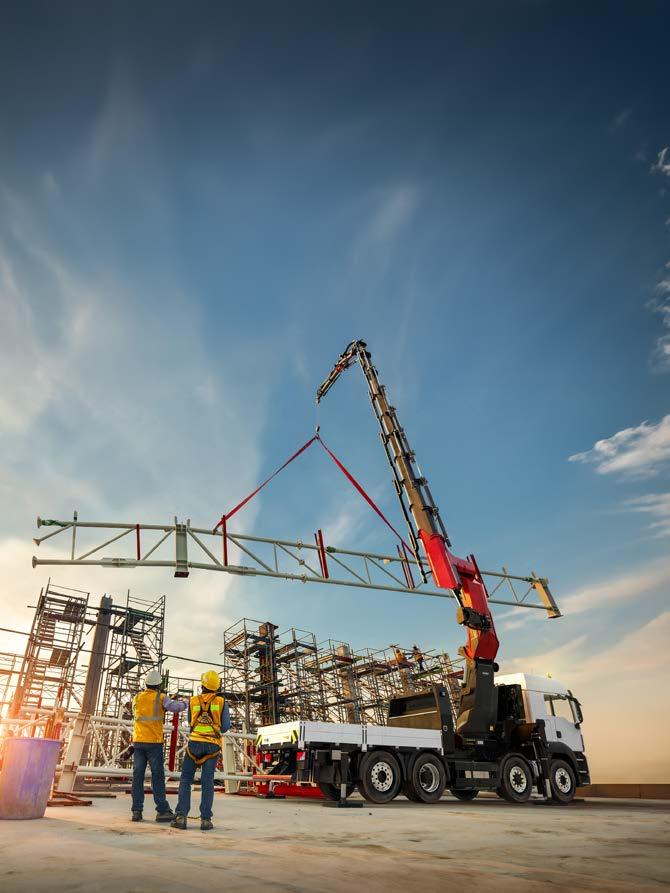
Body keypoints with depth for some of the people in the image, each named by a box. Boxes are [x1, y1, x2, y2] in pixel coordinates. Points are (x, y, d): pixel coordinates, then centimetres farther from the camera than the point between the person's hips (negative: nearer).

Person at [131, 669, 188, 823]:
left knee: (138, 776, 6)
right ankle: (162, 811, 1)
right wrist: (184, 703, 3)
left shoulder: (137, 698, 7)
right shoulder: (161, 698, -6)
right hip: (154, 742, -4)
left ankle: (137, 811, 4)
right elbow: (175, 707, -19)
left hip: (138, 741, 4)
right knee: (157, 776, 0)